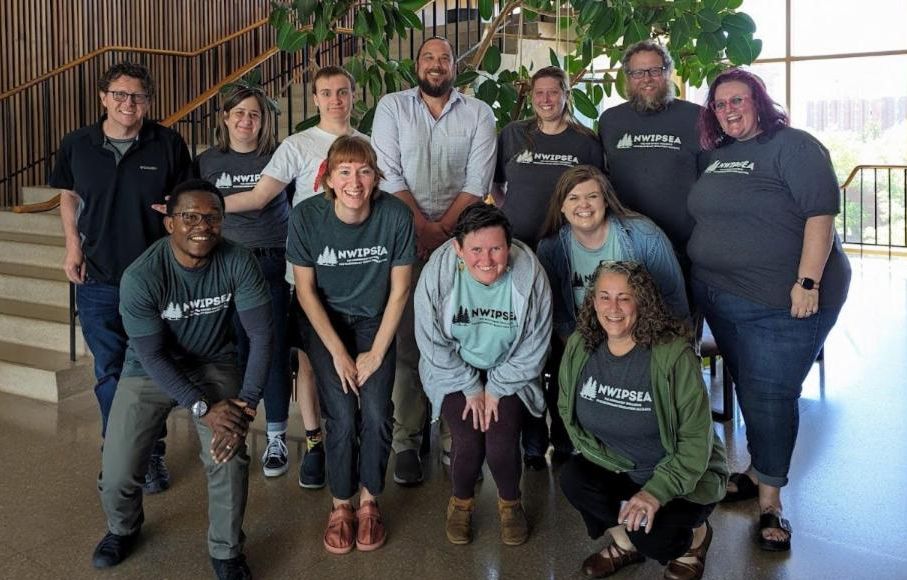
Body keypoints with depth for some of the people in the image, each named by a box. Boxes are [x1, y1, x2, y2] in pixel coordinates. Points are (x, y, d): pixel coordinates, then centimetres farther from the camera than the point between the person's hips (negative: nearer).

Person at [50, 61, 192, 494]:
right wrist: (73, 243, 1)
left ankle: (152, 454, 26)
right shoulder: (76, 145, 0)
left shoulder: (168, 145, -6)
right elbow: (68, 196, 14)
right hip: (97, 280, 2)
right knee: (110, 373, 10)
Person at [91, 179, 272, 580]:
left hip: (212, 363, 1)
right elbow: (153, 356, -21)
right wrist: (203, 408, -27)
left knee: (229, 457, -22)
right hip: (151, 369, 0)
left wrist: (247, 404, -26)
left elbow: (261, 333, -18)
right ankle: (123, 528, 32)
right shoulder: (140, 276, -24)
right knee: (116, 477, -7)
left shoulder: (238, 262, -20)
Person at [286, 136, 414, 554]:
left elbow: (399, 288, -8)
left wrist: (376, 353, -10)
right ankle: (341, 504, 10)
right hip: (327, 321, 0)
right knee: (342, 417, -15)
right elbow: (306, 290, -8)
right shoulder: (306, 217, -18)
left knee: (376, 414, -15)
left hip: (375, 321, 1)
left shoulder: (395, 215, -19)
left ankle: (369, 501, 10)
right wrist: (339, 353, -11)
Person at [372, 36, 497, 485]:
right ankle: (406, 441, 2)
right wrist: (422, 226, -10)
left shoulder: (478, 113, 9)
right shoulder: (392, 107, 8)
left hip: (460, 238, 1)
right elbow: (389, 174, -2)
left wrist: (442, 228, -10)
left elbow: (478, 180, 0)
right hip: (404, 237, -1)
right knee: (406, 339, -5)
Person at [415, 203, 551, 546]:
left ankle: (510, 502, 17)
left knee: (502, 441, -17)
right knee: (467, 440, -17)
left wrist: (495, 389, -11)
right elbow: (432, 342, -11)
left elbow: (534, 347, -10)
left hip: (508, 371, 0)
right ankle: (461, 501, 17)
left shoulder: (530, 276, -21)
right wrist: (471, 387, -11)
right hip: (453, 370, 0)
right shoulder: (437, 273, -22)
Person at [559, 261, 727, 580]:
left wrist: (657, 491, -30)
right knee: (573, 478, -23)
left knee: (652, 537, -27)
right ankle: (625, 540, 6)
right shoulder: (580, 346, -10)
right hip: (615, 468, 5)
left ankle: (694, 536, 11)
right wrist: (596, 454, -11)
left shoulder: (674, 354, -23)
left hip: (683, 473, -4)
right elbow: (567, 409, 3)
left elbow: (696, 439, -20)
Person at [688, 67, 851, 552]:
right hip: (720, 299, 7)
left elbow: (821, 213, -16)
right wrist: (700, 276, 15)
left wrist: (808, 282, -22)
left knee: (770, 396, -1)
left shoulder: (792, 146, -8)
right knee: (748, 389, 17)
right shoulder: (716, 155, 14)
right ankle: (759, 471, 33)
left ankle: (769, 498, 12)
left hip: (781, 303, -7)